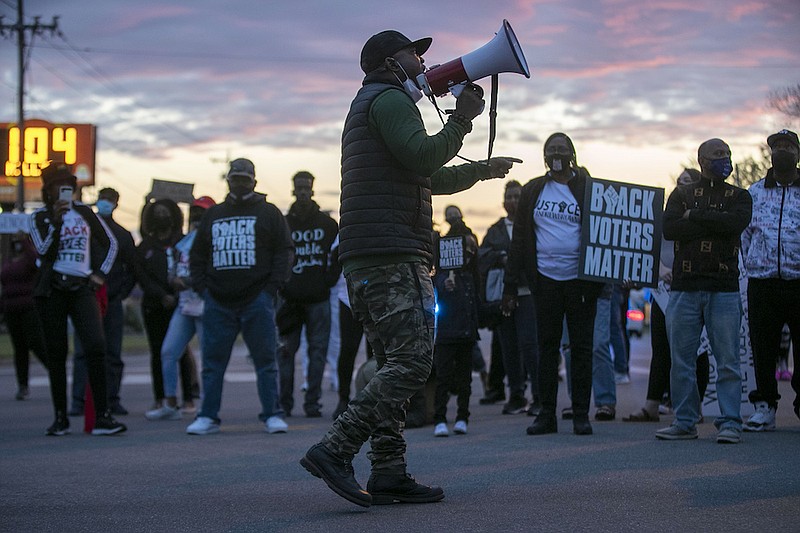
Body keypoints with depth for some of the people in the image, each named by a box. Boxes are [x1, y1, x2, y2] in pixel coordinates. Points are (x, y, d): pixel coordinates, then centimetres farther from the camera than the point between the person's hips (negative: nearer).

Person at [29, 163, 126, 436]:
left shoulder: (84, 212, 11)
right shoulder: (40, 217, 5)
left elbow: (110, 243, 19)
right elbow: (44, 250, -9)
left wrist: (100, 273, 10)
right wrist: (56, 221, -17)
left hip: (82, 288, 1)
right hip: (51, 290, -1)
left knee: (96, 346, -15)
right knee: (56, 352, 1)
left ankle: (102, 417, -16)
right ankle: (61, 417, 10)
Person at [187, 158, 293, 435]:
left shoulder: (268, 213, 9)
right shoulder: (213, 214, 18)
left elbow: (284, 252, 3)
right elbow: (197, 255, 20)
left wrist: (272, 288, -7)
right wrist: (201, 287, 6)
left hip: (257, 300, -3)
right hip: (218, 303, 3)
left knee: (265, 360, -1)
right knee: (213, 361, 2)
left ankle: (272, 415, 4)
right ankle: (208, 416, 7)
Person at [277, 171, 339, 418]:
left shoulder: (328, 224, 9)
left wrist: (330, 280, 1)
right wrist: (279, 285, -2)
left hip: (319, 299, 0)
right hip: (290, 299, 0)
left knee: (318, 351, 0)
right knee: (286, 351, 0)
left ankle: (312, 402, 5)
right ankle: (284, 402, 6)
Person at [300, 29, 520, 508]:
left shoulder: (369, 105, 31)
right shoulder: (389, 99, -2)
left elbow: (427, 179, 37)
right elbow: (422, 156, -18)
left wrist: (480, 170, 42)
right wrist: (462, 119, -6)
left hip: (366, 261, 11)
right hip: (393, 256, -11)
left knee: (395, 364, 9)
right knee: (412, 361, -16)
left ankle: (389, 474, 5)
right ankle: (335, 450, -22)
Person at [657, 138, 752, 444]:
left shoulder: (739, 197, 13)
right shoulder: (681, 195, 14)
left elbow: (736, 223, -10)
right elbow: (669, 229, -5)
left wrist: (694, 217, -5)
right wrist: (714, 224, -8)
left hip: (724, 289, -1)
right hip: (684, 287, 1)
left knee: (728, 359, -5)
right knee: (681, 359, 2)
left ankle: (729, 423, -1)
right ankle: (685, 422, 10)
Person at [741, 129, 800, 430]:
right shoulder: (754, 193, 13)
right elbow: (744, 233, 17)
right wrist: (753, 264, 10)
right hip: (762, 283, 2)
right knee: (763, 348, 3)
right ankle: (764, 407, 11)